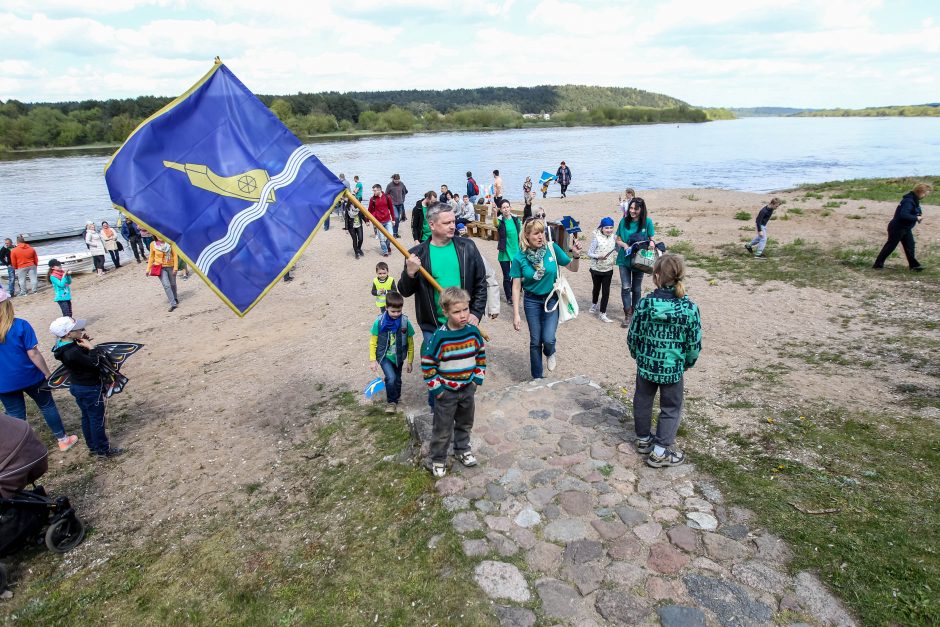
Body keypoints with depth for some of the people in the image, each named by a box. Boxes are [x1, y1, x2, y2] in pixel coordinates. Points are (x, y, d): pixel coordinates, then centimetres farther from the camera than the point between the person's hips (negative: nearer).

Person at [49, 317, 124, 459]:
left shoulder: (63, 345, -3)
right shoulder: (72, 353, -32)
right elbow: (94, 363, -27)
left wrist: (84, 344, -9)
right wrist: (90, 347, -20)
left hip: (76, 386, 10)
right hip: (90, 389, -9)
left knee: (86, 417, 22)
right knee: (97, 419, 5)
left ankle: (92, 447, 36)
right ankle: (103, 450, 17)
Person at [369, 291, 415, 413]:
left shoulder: (405, 322, -15)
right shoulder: (379, 322, -16)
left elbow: (410, 343, -4)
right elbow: (373, 342, -5)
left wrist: (410, 361, 2)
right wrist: (373, 360, -5)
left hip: (399, 357, 2)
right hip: (384, 357, -2)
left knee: (397, 380, 18)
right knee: (391, 378, -19)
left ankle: (396, 398, 47)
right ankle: (391, 402, 5)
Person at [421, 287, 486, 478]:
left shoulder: (473, 331, -9)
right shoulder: (439, 337, -22)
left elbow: (481, 355, 6)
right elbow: (427, 364, -15)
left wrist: (477, 380, 3)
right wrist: (436, 389, -13)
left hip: (467, 389, 4)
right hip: (446, 392, -4)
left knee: (465, 423, 23)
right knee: (442, 429, 9)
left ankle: (462, 450, 45)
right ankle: (438, 459, 29)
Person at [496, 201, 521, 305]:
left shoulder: (516, 220, 2)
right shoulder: (501, 221, -8)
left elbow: (520, 235, 10)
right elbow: (496, 223, -33)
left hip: (516, 252, 3)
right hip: (504, 253, -3)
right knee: (507, 277, 4)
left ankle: (513, 294, 33)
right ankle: (509, 298, 20)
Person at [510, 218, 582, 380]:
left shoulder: (552, 248, -12)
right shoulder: (520, 257, -13)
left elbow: (573, 268, -2)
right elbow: (516, 287, -8)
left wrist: (576, 256, -24)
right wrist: (516, 314, -10)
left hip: (552, 299, 0)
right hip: (532, 301, 0)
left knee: (548, 339, -13)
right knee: (535, 341, 8)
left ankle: (550, 353, 26)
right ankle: (537, 377, 27)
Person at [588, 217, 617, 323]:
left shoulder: (613, 238, -2)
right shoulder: (597, 238, -14)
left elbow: (617, 249, 12)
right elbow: (589, 253, -13)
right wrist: (598, 256, -29)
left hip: (608, 269, 2)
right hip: (596, 269, -2)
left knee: (606, 291, -2)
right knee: (597, 288, 19)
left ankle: (602, 313, 5)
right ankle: (594, 305, 46)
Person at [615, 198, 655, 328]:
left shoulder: (647, 222, -7)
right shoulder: (624, 221, -4)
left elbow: (651, 239, 3)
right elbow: (618, 239, 3)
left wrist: (651, 243, -20)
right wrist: (624, 245, -17)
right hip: (624, 259, 0)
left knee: (636, 289, 12)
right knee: (626, 287, -6)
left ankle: (635, 312, 29)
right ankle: (627, 315, 3)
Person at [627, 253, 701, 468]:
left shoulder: (644, 303, -14)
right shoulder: (690, 308, -16)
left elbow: (633, 336, -6)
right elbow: (695, 344, -8)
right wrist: (687, 363, 11)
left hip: (646, 365, 2)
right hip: (673, 368, -1)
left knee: (642, 401, 22)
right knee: (671, 408, 15)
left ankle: (643, 439, 37)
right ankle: (660, 450, 20)